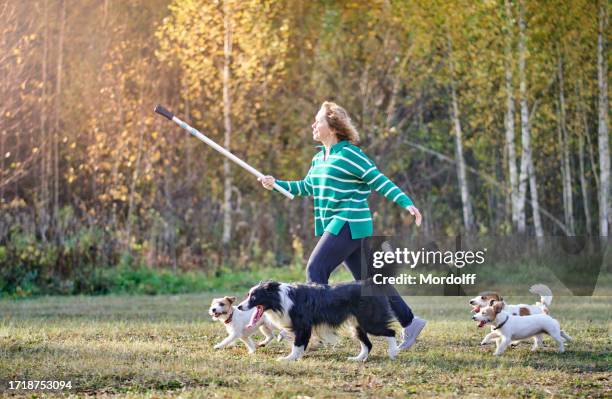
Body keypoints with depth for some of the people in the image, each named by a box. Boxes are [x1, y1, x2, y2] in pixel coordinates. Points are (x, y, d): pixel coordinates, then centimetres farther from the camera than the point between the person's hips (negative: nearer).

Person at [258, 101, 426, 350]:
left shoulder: (350, 154, -12)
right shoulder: (319, 158, 15)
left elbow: (380, 182, -15)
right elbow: (306, 187, 25)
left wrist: (406, 203, -22)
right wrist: (276, 184, 16)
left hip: (349, 225, -9)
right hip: (336, 225, 9)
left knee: (315, 270, -14)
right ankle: (409, 323, 19)